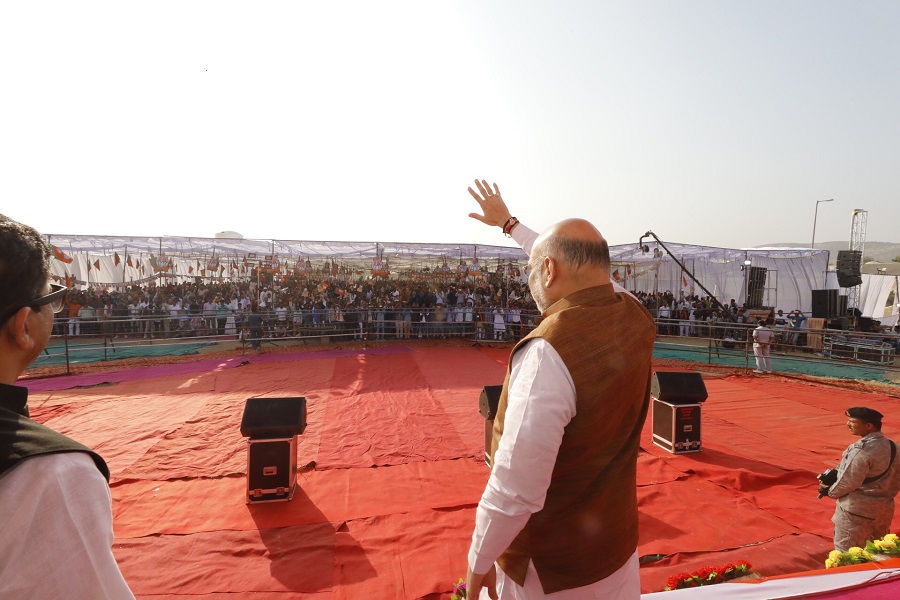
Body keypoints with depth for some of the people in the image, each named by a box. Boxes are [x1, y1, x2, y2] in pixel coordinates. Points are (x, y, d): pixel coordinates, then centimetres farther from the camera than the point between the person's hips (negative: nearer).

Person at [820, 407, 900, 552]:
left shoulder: (860, 450, -24)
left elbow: (847, 482, -19)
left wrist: (830, 492, -3)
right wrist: (886, 496, 23)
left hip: (857, 511, -8)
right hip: (884, 509, 8)